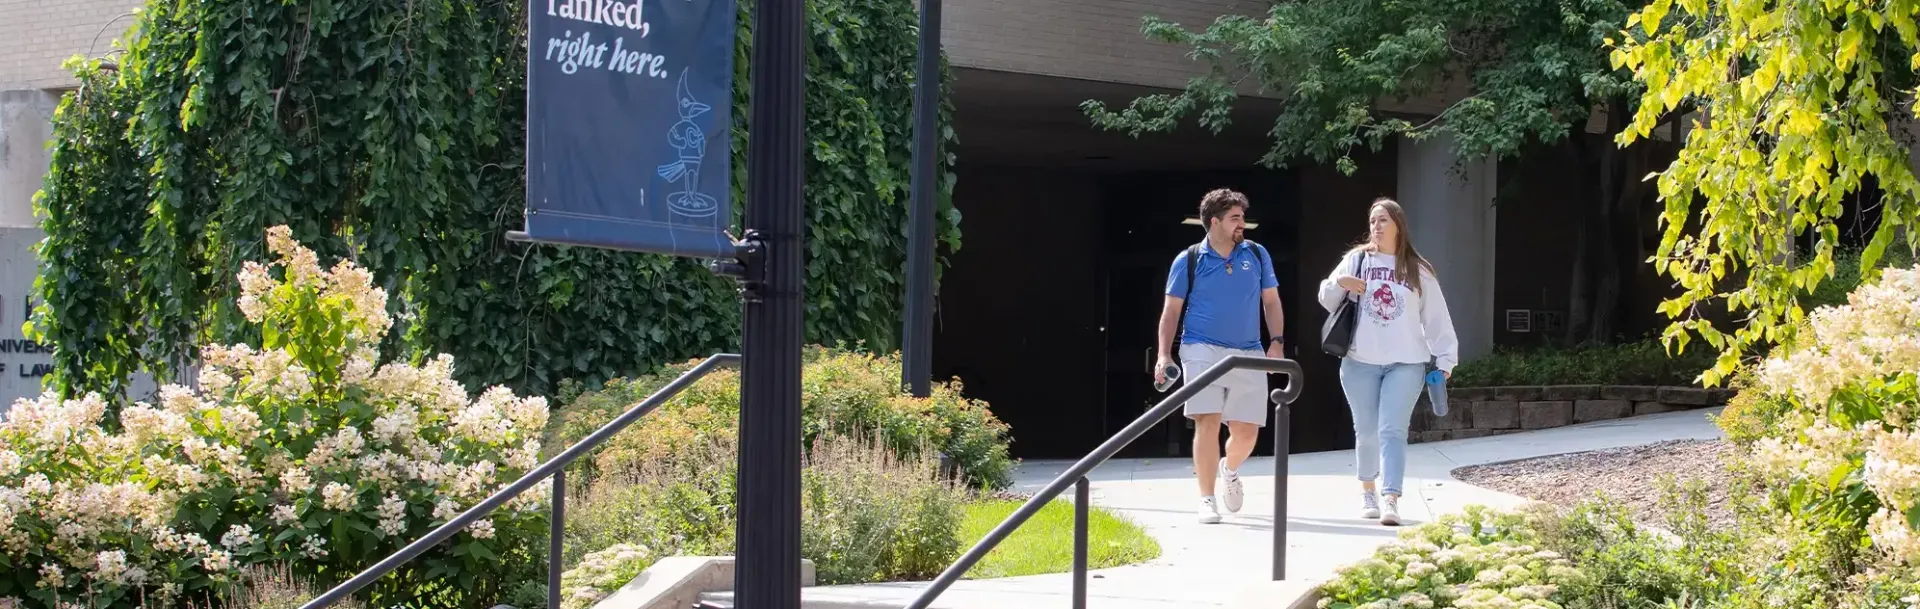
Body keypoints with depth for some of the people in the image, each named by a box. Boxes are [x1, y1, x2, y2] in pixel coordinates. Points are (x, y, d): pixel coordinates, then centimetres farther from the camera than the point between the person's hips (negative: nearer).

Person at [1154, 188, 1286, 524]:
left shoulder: (1257, 255, 8)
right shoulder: (1189, 260, 1)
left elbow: (1271, 301, 13)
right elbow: (1171, 310, 4)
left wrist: (1277, 341, 1)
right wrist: (1164, 354, -4)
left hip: (1248, 354, 3)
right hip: (1203, 351, -3)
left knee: (1246, 431, 2)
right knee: (1208, 423, -12)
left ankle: (1230, 470, 36)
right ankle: (1207, 500, -5)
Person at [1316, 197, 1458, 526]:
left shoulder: (1419, 271, 8)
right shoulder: (1356, 260, 7)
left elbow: (1436, 318, 9)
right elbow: (1327, 299, 9)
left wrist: (1445, 359, 4)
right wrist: (1339, 283, -13)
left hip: (1405, 364, -1)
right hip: (1360, 363, 1)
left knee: (1392, 431, -12)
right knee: (1367, 431, 9)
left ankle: (1390, 500, -21)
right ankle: (1367, 491, 29)